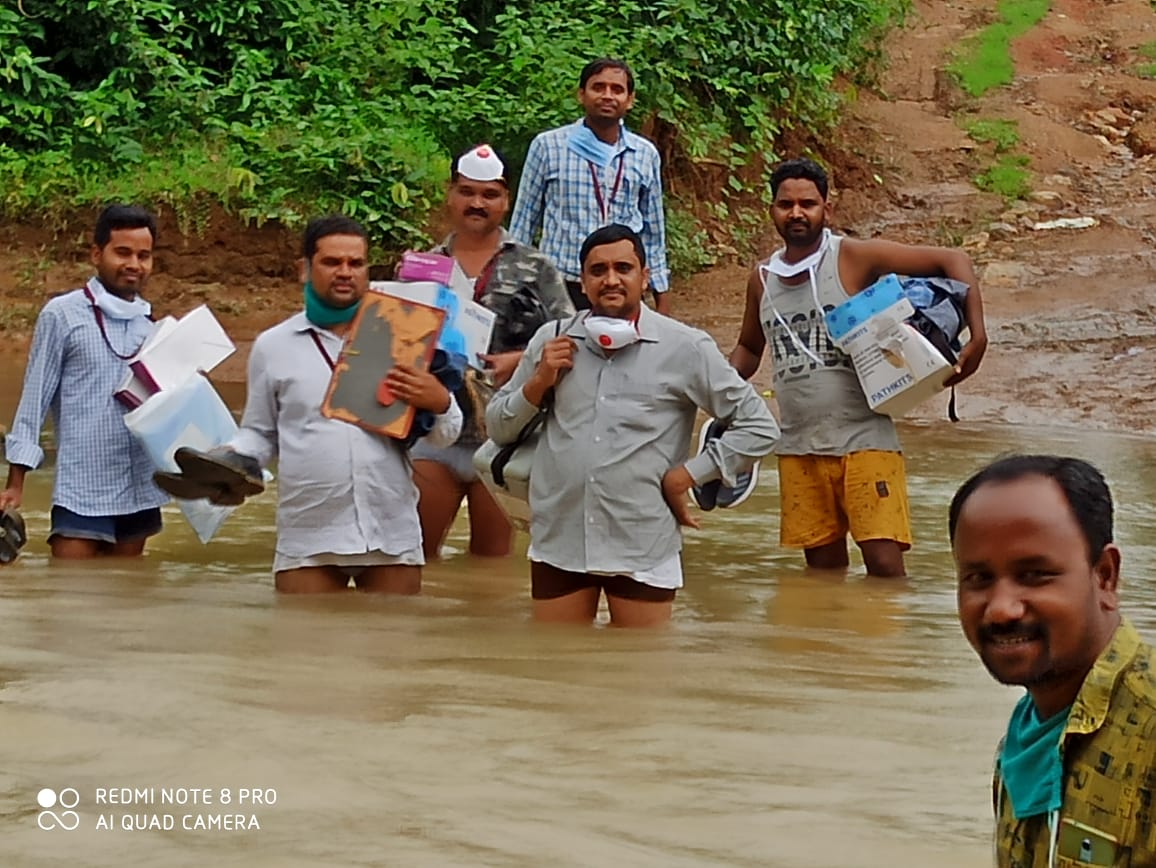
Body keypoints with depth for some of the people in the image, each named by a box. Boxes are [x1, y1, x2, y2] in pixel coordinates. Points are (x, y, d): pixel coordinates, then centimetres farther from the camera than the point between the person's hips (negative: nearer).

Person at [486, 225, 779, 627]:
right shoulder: (552, 340, 6)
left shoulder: (685, 348, -2)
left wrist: (687, 475, -5)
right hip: (559, 542, 3)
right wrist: (538, 384, -5)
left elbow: (759, 427, 0)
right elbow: (497, 427, 12)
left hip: (643, 548, -3)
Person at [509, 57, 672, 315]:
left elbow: (653, 233, 16)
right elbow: (524, 220, 8)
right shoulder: (548, 146, 1)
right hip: (560, 288, -2)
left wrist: (662, 301, 14)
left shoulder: (646, 155, 8)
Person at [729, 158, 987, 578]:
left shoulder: (855, 258, -6)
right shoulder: (763, 278, 9)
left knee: (884, 564, -12)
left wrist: (977, 337, -18)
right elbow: (748, 348, 27)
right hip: (799, 447, 5)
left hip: (864, 441, -5)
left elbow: (953, 260, -7)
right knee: (823, 569, 9)